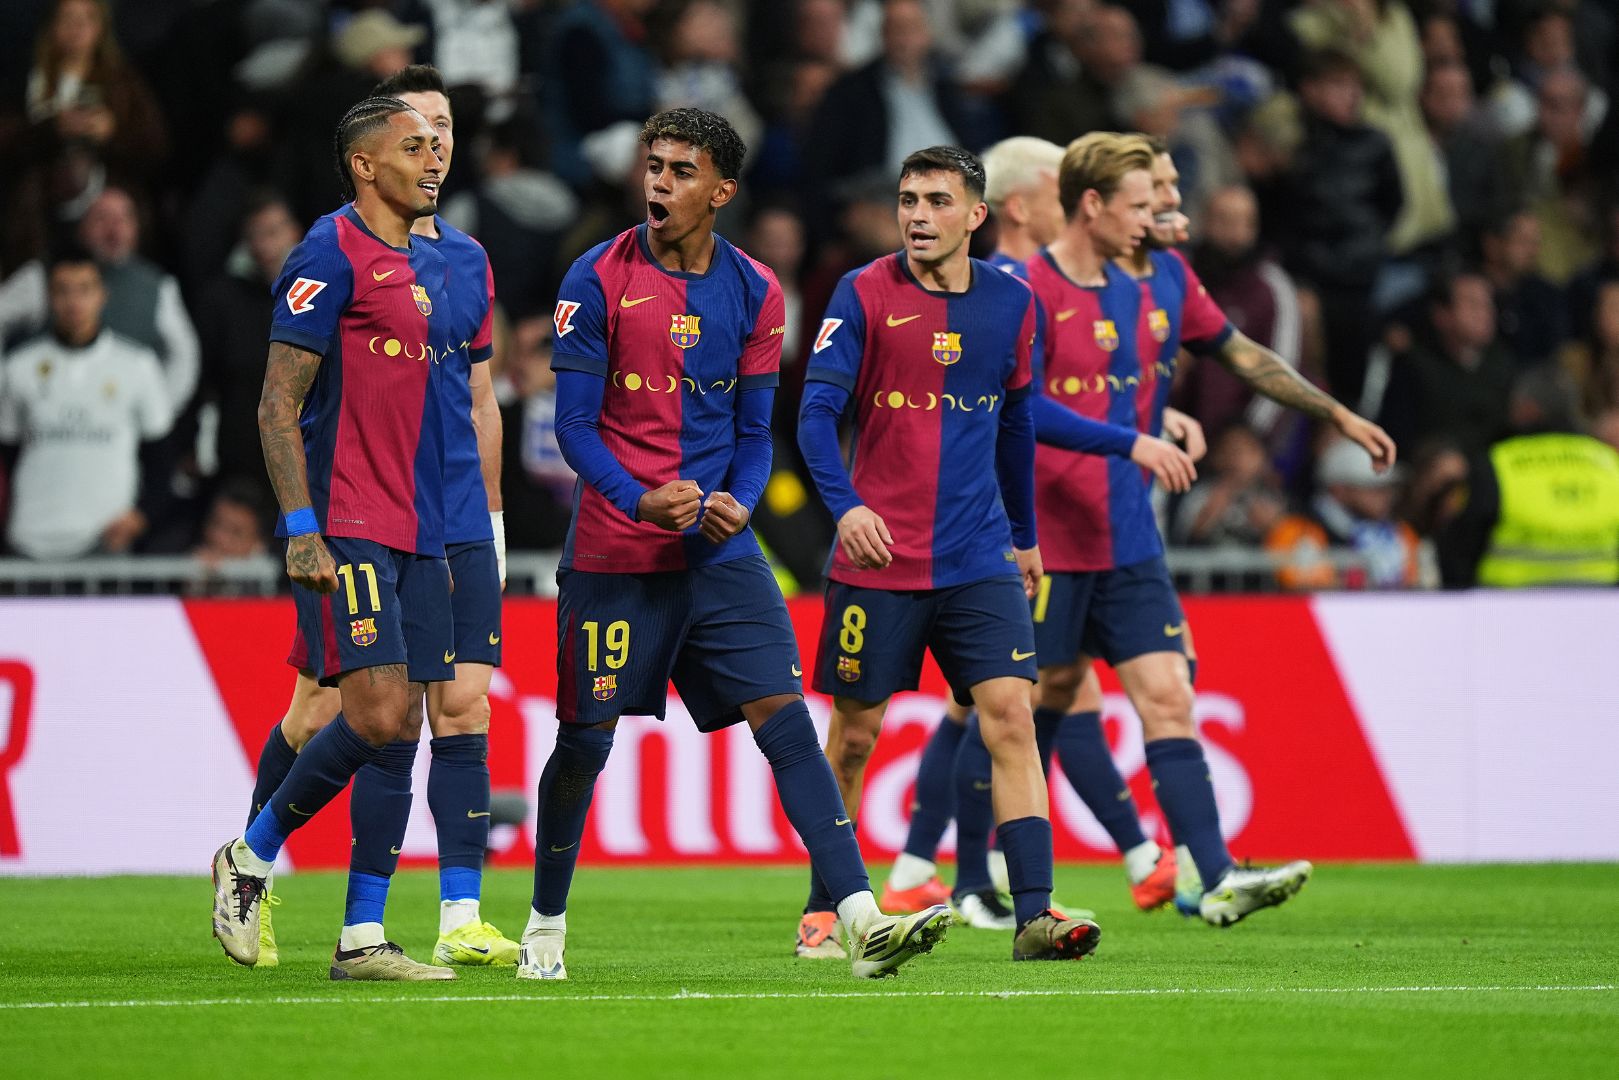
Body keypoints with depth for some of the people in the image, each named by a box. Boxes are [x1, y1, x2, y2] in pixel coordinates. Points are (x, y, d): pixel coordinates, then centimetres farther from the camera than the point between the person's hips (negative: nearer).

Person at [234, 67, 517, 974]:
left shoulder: (469, 259, 14)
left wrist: (493, 518, 16)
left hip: (460, 526, 5)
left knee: (463, 706, -3)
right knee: (323, 708, -3)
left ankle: (462, 919, -3)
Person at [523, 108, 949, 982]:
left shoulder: (753, 291, 5)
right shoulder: (598, 279, -4)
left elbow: (754, 432, 11)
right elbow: (574, 424, -5)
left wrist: (737, 502, -10)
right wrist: (640, 500, -21)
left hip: (719, 551, 2)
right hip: (612, 552, -2)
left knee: (784, 719, -10)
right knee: (585, 738, 4)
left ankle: (861, 921, -17)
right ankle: (545, 927, 24)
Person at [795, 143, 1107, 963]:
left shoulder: (1010, 303, 6)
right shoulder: (864, 295, -5)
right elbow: (816, 411, -12)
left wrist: (1025, 534, 24)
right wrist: (846, 505, -28)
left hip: (979, 559, 2)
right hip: (877, 558, -2)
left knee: (1010, 715, -10)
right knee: (855, 733, 6)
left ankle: (1034, 914, -14)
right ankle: (825, 908, 22)